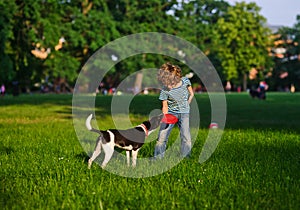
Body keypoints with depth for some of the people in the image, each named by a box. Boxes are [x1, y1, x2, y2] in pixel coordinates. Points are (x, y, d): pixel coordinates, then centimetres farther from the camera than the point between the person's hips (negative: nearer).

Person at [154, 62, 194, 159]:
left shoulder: (185, 81, -14)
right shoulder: (165, 90, -18)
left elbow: (191, 94, 5)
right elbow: (165, 106, -10)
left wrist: (186, 105, 6)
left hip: (184, 113, 1)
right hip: (170, 113, -1)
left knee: (186, 138, -6)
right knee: (162, 137, -4)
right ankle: (157, 159, 6)